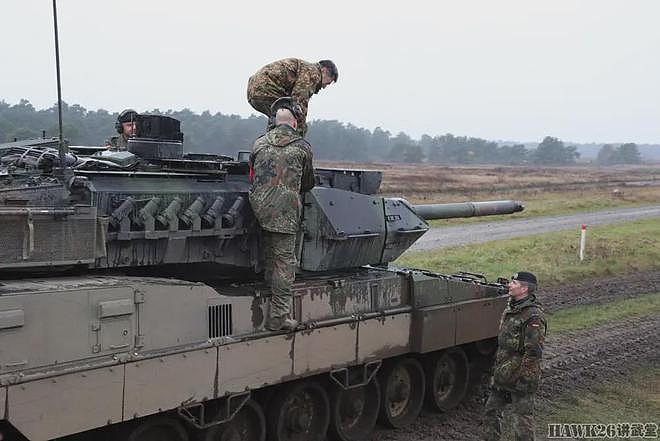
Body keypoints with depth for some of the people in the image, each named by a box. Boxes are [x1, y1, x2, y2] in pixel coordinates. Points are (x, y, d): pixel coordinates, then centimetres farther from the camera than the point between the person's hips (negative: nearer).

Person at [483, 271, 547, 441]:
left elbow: (534, 352, -22)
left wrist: (518, 376, -21)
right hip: (502, 376, 9)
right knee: (492, 410, 17)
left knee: (522, 419, 3)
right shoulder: (510, 309, 9)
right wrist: (497, 367, 19)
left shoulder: (533, 316, -20)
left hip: (521, 380, -9)